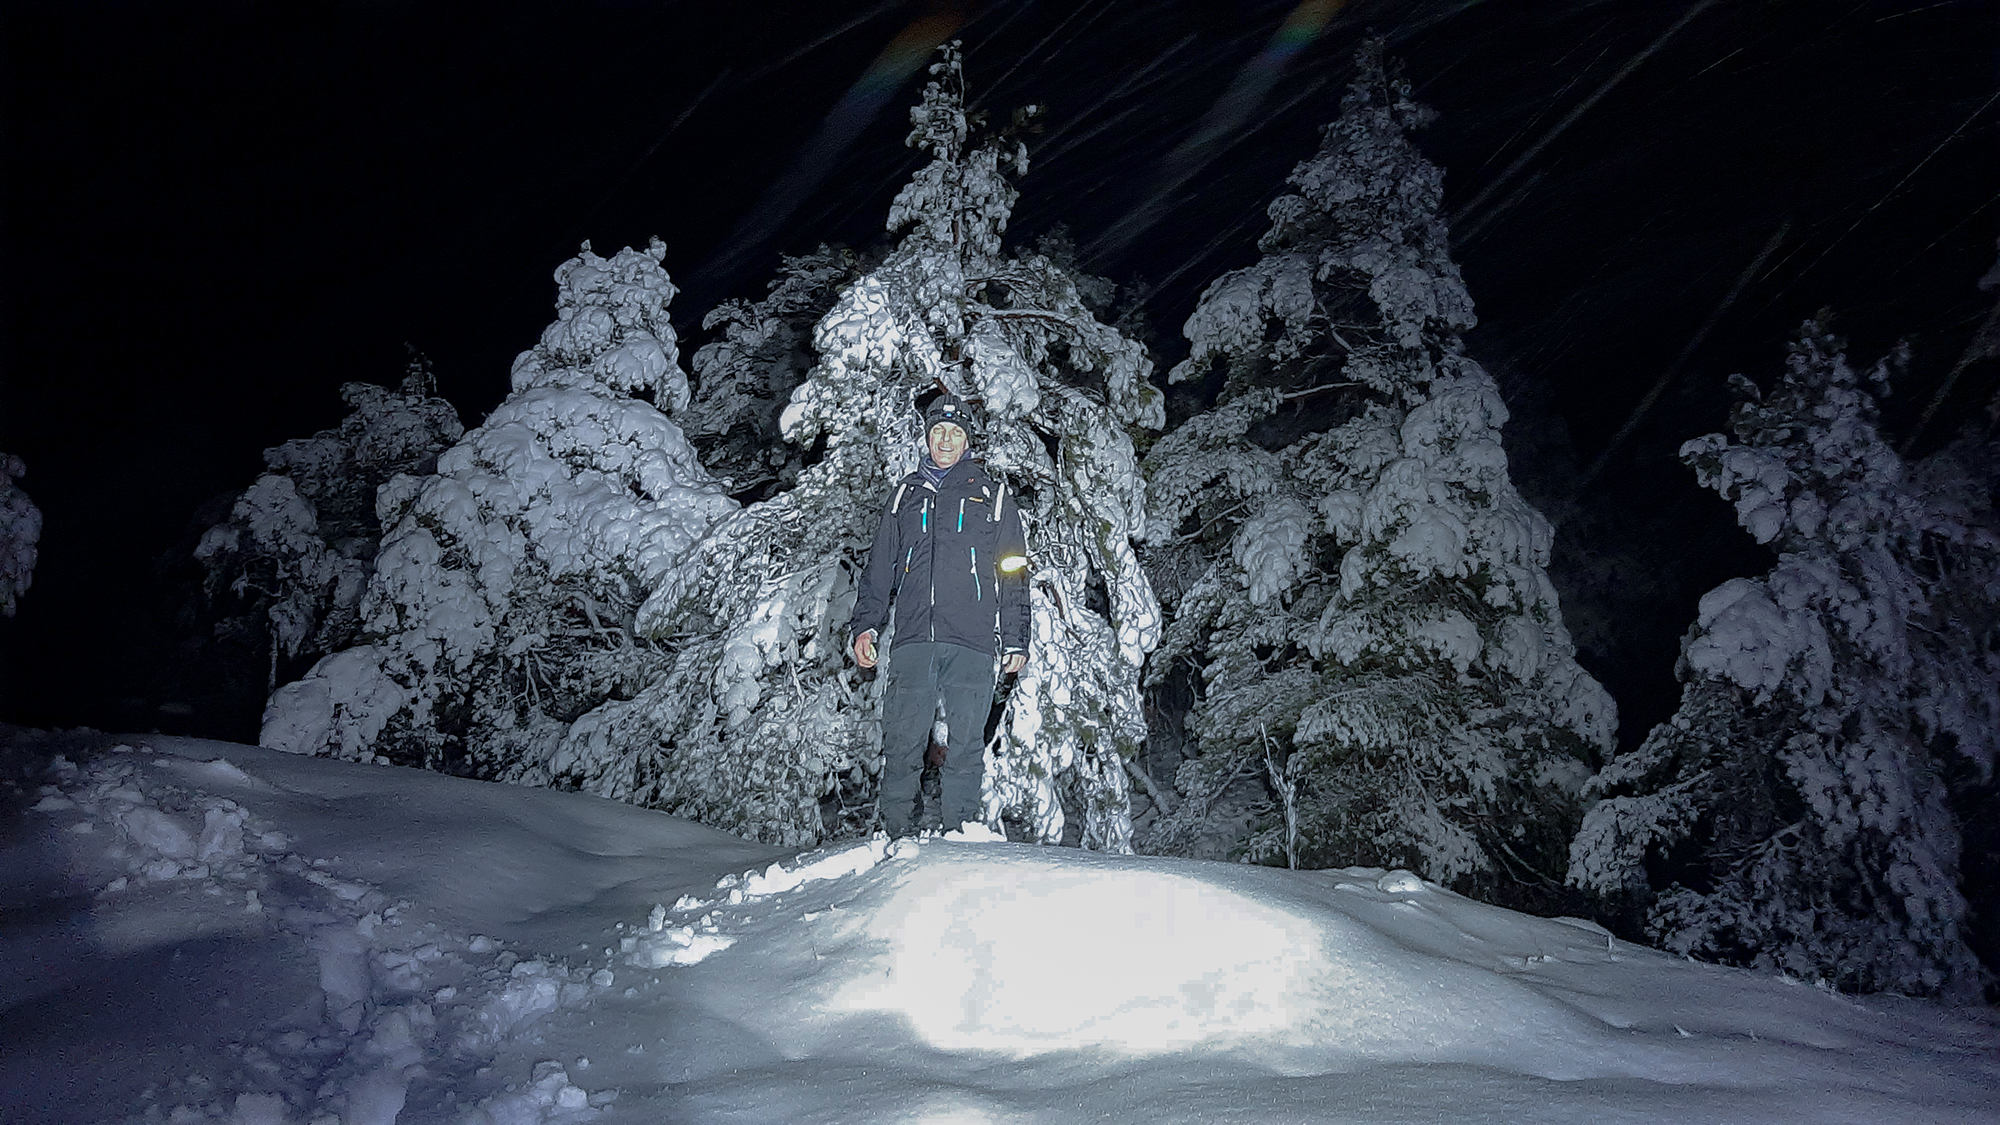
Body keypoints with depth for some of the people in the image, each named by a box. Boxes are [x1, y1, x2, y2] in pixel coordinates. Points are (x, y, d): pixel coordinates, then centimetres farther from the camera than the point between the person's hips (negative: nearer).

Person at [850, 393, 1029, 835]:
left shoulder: (992, 497, 13)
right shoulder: (905, 496, 19)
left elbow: (1014, 576, 11)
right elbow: (879, 568, 19)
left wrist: (1015, 642, 4)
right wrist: (865, 626, 7)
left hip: (973, 643, -1)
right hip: (912, 641, 2)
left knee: (966, 746, -1)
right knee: (902, 744, -2)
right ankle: (896, 837, 5)